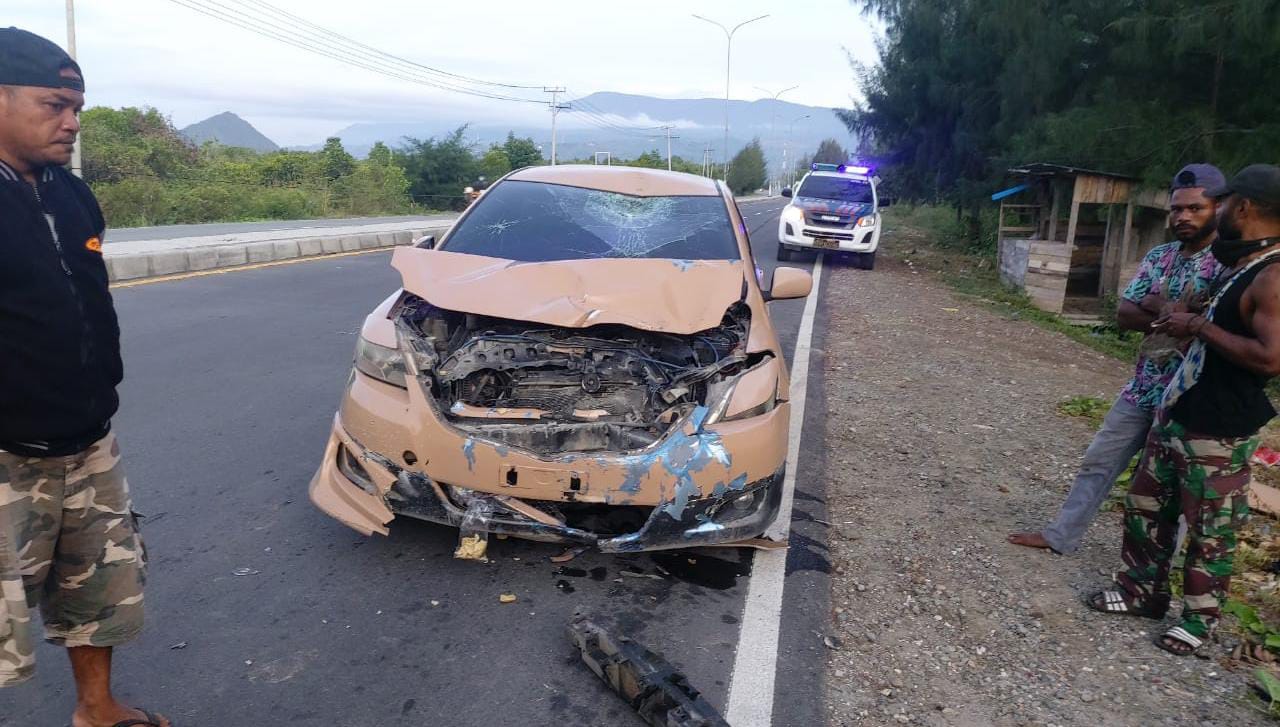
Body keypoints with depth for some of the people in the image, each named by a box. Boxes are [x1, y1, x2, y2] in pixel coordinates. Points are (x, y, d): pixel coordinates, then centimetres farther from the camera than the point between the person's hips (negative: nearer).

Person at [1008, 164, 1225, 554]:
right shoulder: (1159, 256, 7)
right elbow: (1124, 314, 0)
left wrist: (1157, 306, -18)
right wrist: (1173, 314, -17)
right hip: (1143, 386, 7)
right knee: (1098, 460, 12)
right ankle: (1061, 535, 24)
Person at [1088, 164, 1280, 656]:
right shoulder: (1240, 266, 10)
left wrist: (1199, 327, -21)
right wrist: (1190, 326, 9)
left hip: (1218, 431, -10)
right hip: (1176, 413, 10)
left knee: (1210, 531, 6)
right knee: (1146, 506, 18)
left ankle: (1199, 619, 23)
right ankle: (1144, 591, 34)